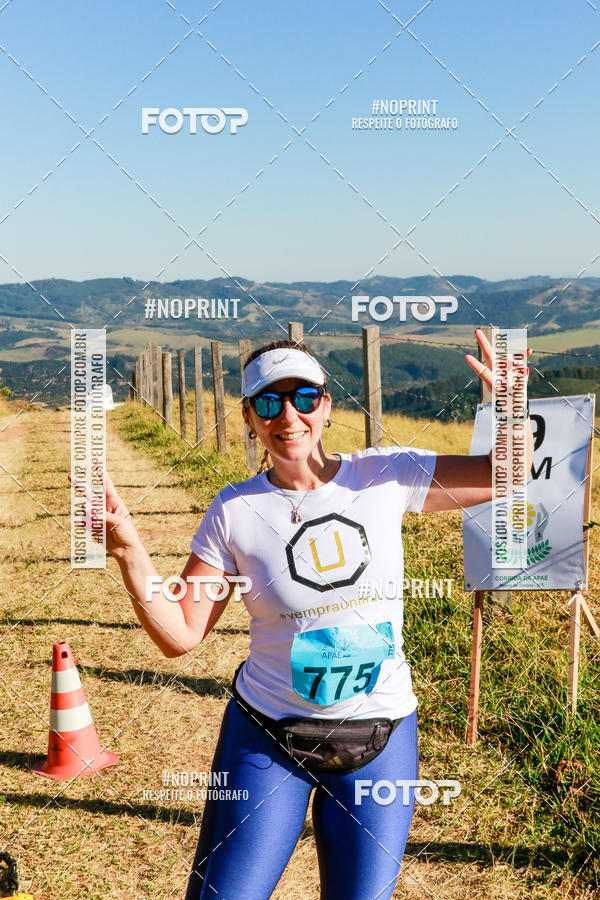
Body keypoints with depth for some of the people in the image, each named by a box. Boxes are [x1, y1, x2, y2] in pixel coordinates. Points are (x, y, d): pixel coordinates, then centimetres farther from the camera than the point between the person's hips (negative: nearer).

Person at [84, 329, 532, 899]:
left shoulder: (385, 477, -5)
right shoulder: (235, 511, -7)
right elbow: (179, 635, -8)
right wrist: (128, 549, -21)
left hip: (381, 742, 1)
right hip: (266, 739, -1)